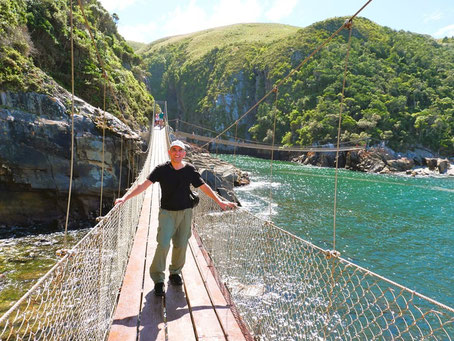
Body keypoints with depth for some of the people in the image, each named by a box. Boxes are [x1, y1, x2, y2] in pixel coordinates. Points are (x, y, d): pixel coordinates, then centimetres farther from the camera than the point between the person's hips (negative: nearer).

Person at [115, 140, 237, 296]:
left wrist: (220, 201, 6)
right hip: (167, 212, -2)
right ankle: (158, 279, 7)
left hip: (185, 212, 2)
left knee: (181, 245, 7)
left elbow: (204, 187, 6)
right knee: (163, 244, -11)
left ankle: (175, 272, 31)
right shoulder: (161, 169, -6)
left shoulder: (190, 169, -1)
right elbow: (144, 185, -12)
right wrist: (125, 197, -21)